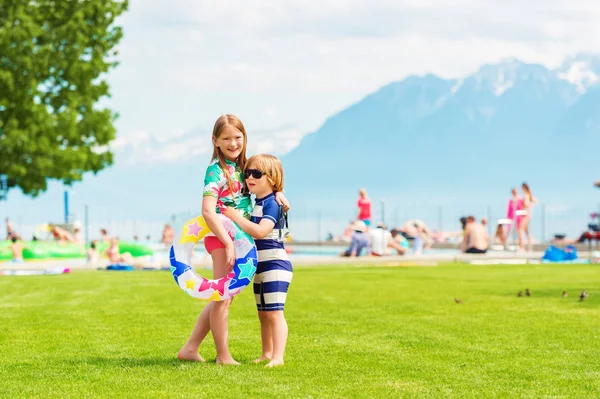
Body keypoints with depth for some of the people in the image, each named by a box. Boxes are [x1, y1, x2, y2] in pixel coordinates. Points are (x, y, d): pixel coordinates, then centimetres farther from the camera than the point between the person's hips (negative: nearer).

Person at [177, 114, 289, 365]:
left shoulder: (242, 166, 10)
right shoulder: (216, 170, -13)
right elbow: (208, 211, -22)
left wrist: (277, 192, -3)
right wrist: (228, 244, -27)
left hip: (240, 239, 9)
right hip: (222, 237, -9)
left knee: (223, 297, 13)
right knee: (223, 298, -3)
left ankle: (190, 348, 20)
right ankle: (223, 356, 6)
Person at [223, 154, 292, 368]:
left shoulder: (272, 204, -15)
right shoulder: (258, 203, 14)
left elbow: (260, 231, -29)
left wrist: (236, 217, -24)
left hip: (275, 265, -10)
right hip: (260, 267, 10)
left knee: (274, 313, -14)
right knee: (263, 314, 15)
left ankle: (278, 357, -16)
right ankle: (267, 353, 24)